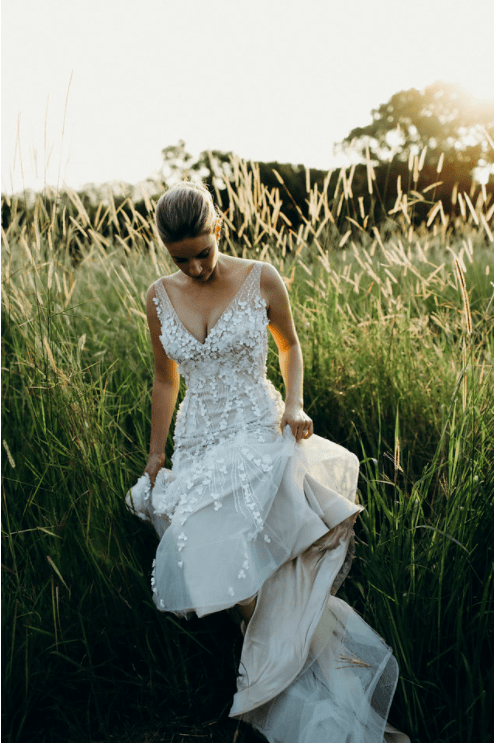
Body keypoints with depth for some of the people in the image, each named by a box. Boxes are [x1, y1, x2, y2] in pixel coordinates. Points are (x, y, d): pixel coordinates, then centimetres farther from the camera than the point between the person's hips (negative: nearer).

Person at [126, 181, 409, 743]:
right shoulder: (160, 298, 3)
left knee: (270, 577, -20)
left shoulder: (261, 279, -5)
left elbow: (290, 345, 11)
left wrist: (294, 406, -6)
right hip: (198, 443, 4)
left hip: (260, 434, -3)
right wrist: (155, 456, 18)